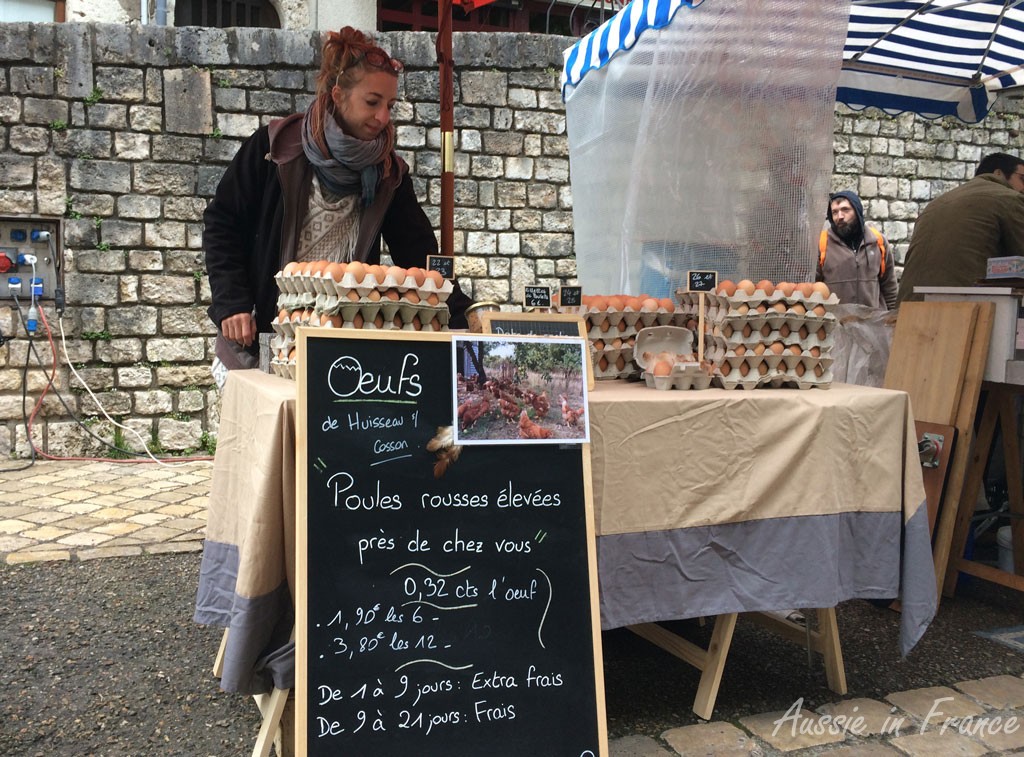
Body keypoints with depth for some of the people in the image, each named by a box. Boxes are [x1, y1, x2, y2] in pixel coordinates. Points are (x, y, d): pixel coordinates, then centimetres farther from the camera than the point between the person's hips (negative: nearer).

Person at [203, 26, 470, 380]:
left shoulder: (388, 172, 2)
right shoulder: (275, 147, -6)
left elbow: (419, 252, -1)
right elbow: (221, 223, -1)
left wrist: (458, 321, -12)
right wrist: (231, 304, -10)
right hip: (259, 337, -2)